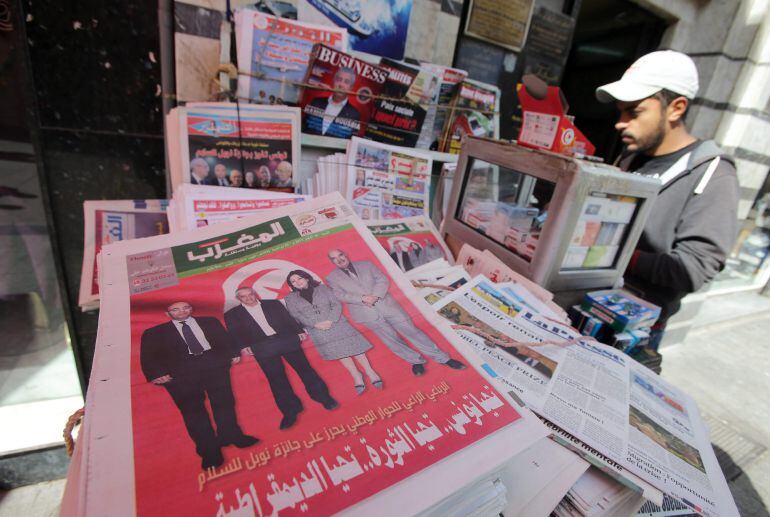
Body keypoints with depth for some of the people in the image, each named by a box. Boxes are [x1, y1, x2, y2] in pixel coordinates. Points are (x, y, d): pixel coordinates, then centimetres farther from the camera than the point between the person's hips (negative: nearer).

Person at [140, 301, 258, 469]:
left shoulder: (210, 322, 21)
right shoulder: (154, 333, 18)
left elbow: (225, 339, 16)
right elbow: (148, 358, 8)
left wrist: (233, 354, -1)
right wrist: (157, 374, -9)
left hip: (214, 362, 1)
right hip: (181, 371, -1)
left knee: (223, 400, -10)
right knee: (191, 407, -10)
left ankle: (230, 436, -4)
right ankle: (209, 449, -7)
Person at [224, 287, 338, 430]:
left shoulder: (273, 304, 14)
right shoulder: (232, 315, 13)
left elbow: (288, 319, 11)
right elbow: (235, 334, 3)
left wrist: (299, 332, -1)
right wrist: (243, 347, -13)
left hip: (285, 340, 1)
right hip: (263, 347, 0)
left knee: (303, 367, -4)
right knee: (275, 377, -9)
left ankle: (323, 397, 4)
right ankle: (290, 410, -1)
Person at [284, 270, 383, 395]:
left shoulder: (322, 288, 8)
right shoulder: (290, 298, 10)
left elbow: (336, 304, 2)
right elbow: (296, 316, -1)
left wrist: (330, 320, -14)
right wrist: (315, 324, -13)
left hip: (336, 323, 0)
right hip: (317, 329, 0)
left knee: (352, 344, -7)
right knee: (337, 351, -7)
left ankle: (369, 371, 0)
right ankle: (356, 376, 0)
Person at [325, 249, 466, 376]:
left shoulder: (365, 264, 12)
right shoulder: (332, 278, 8)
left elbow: (383, 280, 5)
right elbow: (340, 295, -5)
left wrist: (375, 296, -13)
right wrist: (362, 299, -18)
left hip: (386, 304, 1)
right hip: (366, 313, -1)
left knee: (411, 330, 0)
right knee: (392, 339, -5)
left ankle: (443, 358, 8)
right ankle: (416, 361, 15)